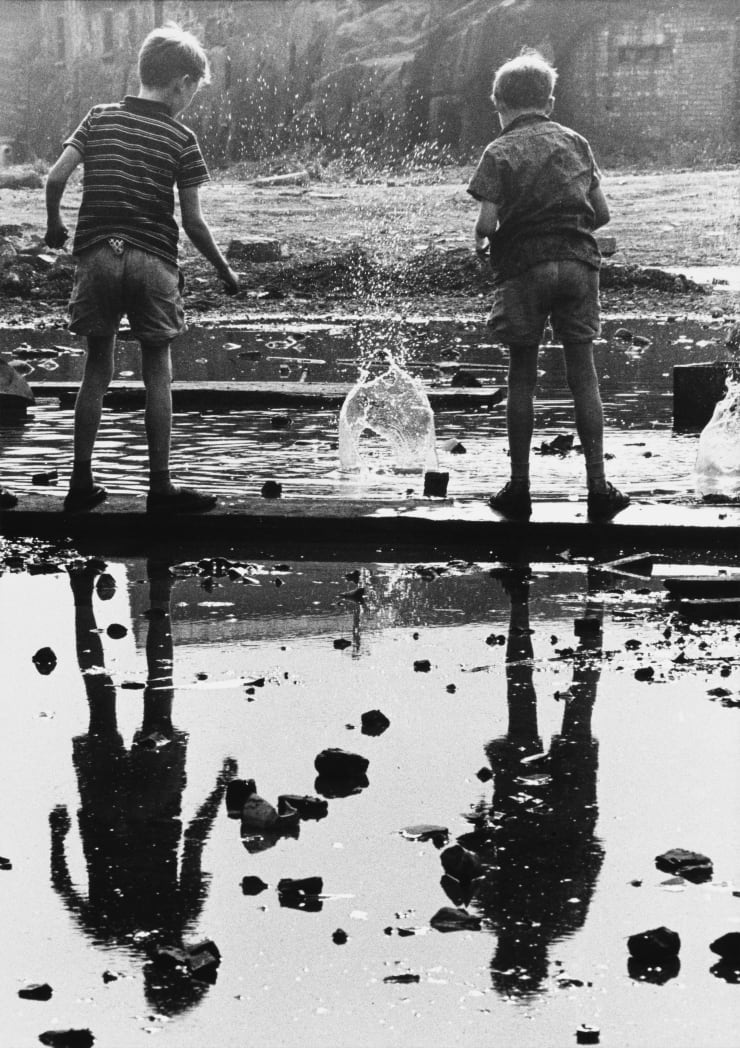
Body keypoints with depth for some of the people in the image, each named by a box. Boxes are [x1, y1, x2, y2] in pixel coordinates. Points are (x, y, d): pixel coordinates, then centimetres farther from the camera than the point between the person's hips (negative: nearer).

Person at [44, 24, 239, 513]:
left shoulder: (100, 118, 5)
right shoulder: (181, 139, -4)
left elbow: (56, 178, -4)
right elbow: (193, 222, -5)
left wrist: (54, 226, 14)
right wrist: (225, 270, 8)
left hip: (97, 256, 3)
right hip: (153, 262, -3)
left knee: (97, 370, 11)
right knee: (157, 373, 5)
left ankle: (82, 482, 10)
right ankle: (161, 487, 6)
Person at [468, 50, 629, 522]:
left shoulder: (499, 153, -3)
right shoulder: (576, 143, 9)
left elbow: (487, 222, -11)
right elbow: (602, 212, 8)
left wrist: (482, 244, 10)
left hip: (524, 269, -2)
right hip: (579, 263, 2)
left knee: (523, 377, 6)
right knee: (583, 373, 4)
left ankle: (519, 489, 8)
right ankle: (598, 487, 1)